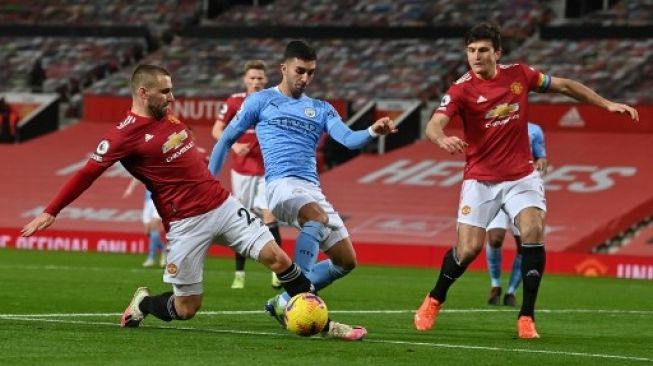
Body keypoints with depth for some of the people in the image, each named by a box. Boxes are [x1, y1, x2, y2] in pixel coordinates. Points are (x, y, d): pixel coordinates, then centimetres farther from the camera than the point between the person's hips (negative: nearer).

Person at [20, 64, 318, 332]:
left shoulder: (168, 117, 9)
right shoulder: (126, 134, -12)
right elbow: (87, 174, -13)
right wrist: (51, 212, -14)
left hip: (223, 204, 6)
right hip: (187, 222, -6)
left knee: (277, 258, -4)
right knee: (186, 308, -1)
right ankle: (143, 304, 29)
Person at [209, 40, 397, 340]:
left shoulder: (321, 110, 19)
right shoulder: (262, 101, 9)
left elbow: (348, 139, 2)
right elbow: (227, 139, 13)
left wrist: (372, 132, -20)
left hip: (313, 190, 6)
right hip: (281, 183, -6)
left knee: (346, 261, 0)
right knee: (318, 218, -38)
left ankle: (284, 303, 13)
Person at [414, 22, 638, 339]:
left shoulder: (519, 75, -2)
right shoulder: (462, 89, -12)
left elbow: (564, 86, 12)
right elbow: (434, 125, -25)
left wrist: (607, 104, 8)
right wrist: (442, 139, -49)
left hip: (521, 176, 2)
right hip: (480, 179, -2)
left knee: (533, 233, -20)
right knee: (468, 248, -8)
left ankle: (526, 317, -11)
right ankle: (434, 301, 21)